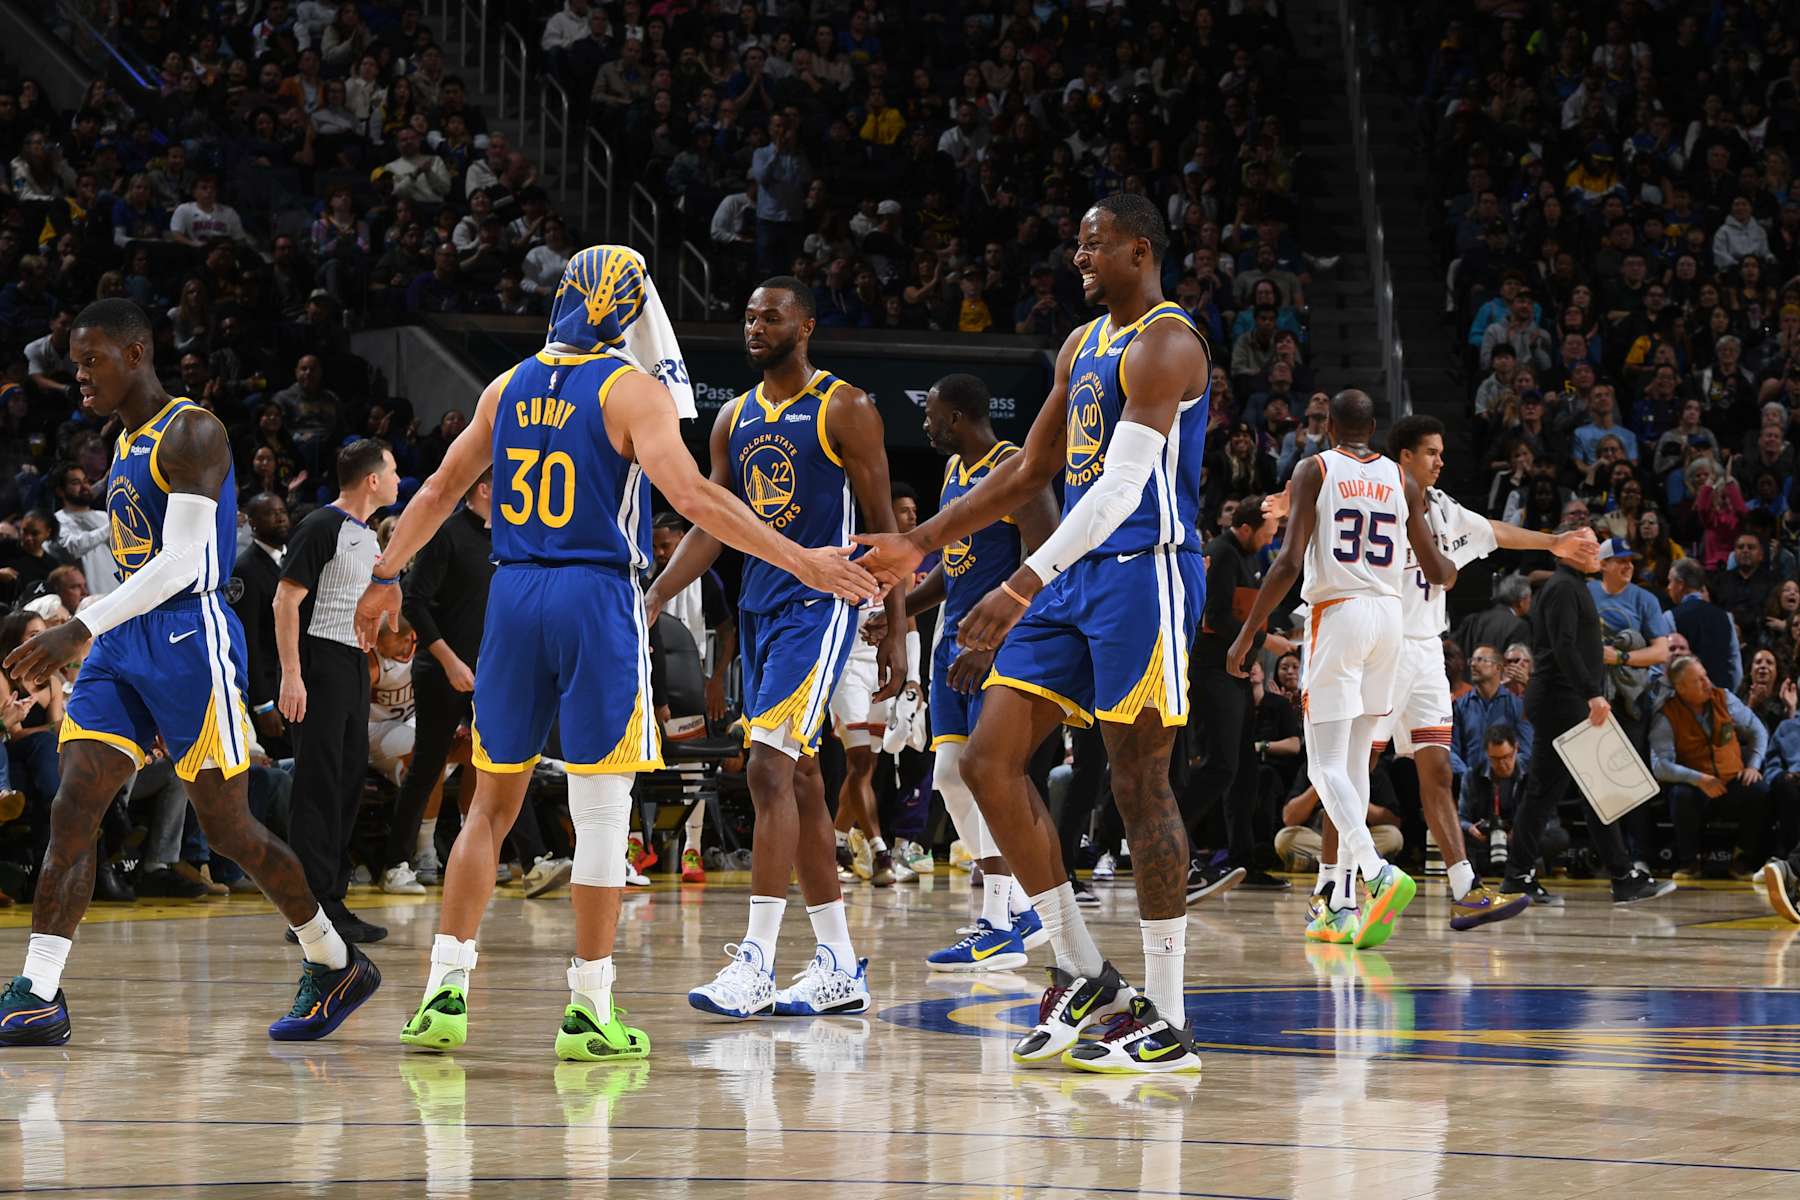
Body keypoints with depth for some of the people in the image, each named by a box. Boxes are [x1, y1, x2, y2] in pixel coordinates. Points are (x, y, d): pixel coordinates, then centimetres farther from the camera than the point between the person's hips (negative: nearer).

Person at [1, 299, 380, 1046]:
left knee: (228, 828, -1)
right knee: (72, 809, -7)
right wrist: (71, 641, 21)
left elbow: (181, 562, -21)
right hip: (124, 648, 8)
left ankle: (335, 965, 18)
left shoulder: (192, 433, -12)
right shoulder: (126, 443, 17)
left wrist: (81, 628, -26)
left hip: (189, 640, -8)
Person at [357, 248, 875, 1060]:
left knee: (491, 806, 12)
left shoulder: (510, 388, 11)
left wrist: (386, 577, 30)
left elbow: (441, 488, 19)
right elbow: (691, 496, -16)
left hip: (513, 596, 5)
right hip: (597, 598, -5)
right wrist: (800, 562, -16)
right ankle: (588, 1014, -1)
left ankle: (443, 994, 6)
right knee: (601, 812, 0)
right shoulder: (633, 389, -6)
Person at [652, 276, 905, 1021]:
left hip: (819, 605, -8)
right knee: (799, 780, 9)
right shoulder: (734, 419, 14)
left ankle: (757, 962, -20)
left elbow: (882, 527, -6)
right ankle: (840, 969, 14)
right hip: (758, 609, 8)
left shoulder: (844, 409, -6)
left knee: (769, 768, -18)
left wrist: (896, 633, -9)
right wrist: (651, 601, 2)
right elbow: (711, 528, 15)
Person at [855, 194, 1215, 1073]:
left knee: (1139, 788, -8)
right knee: (989, 762, 3)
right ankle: (1083, 975, 10)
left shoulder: (1165, 345, -12)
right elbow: (1031, 470, 26)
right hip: (1076, 576, 9)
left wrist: (1024, 585, -30)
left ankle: (1167, 1025, -3)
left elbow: (1123, 486, -23)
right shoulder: (1082, 347, 18)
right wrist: (921, 544, 22)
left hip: (1143, 573, -9)